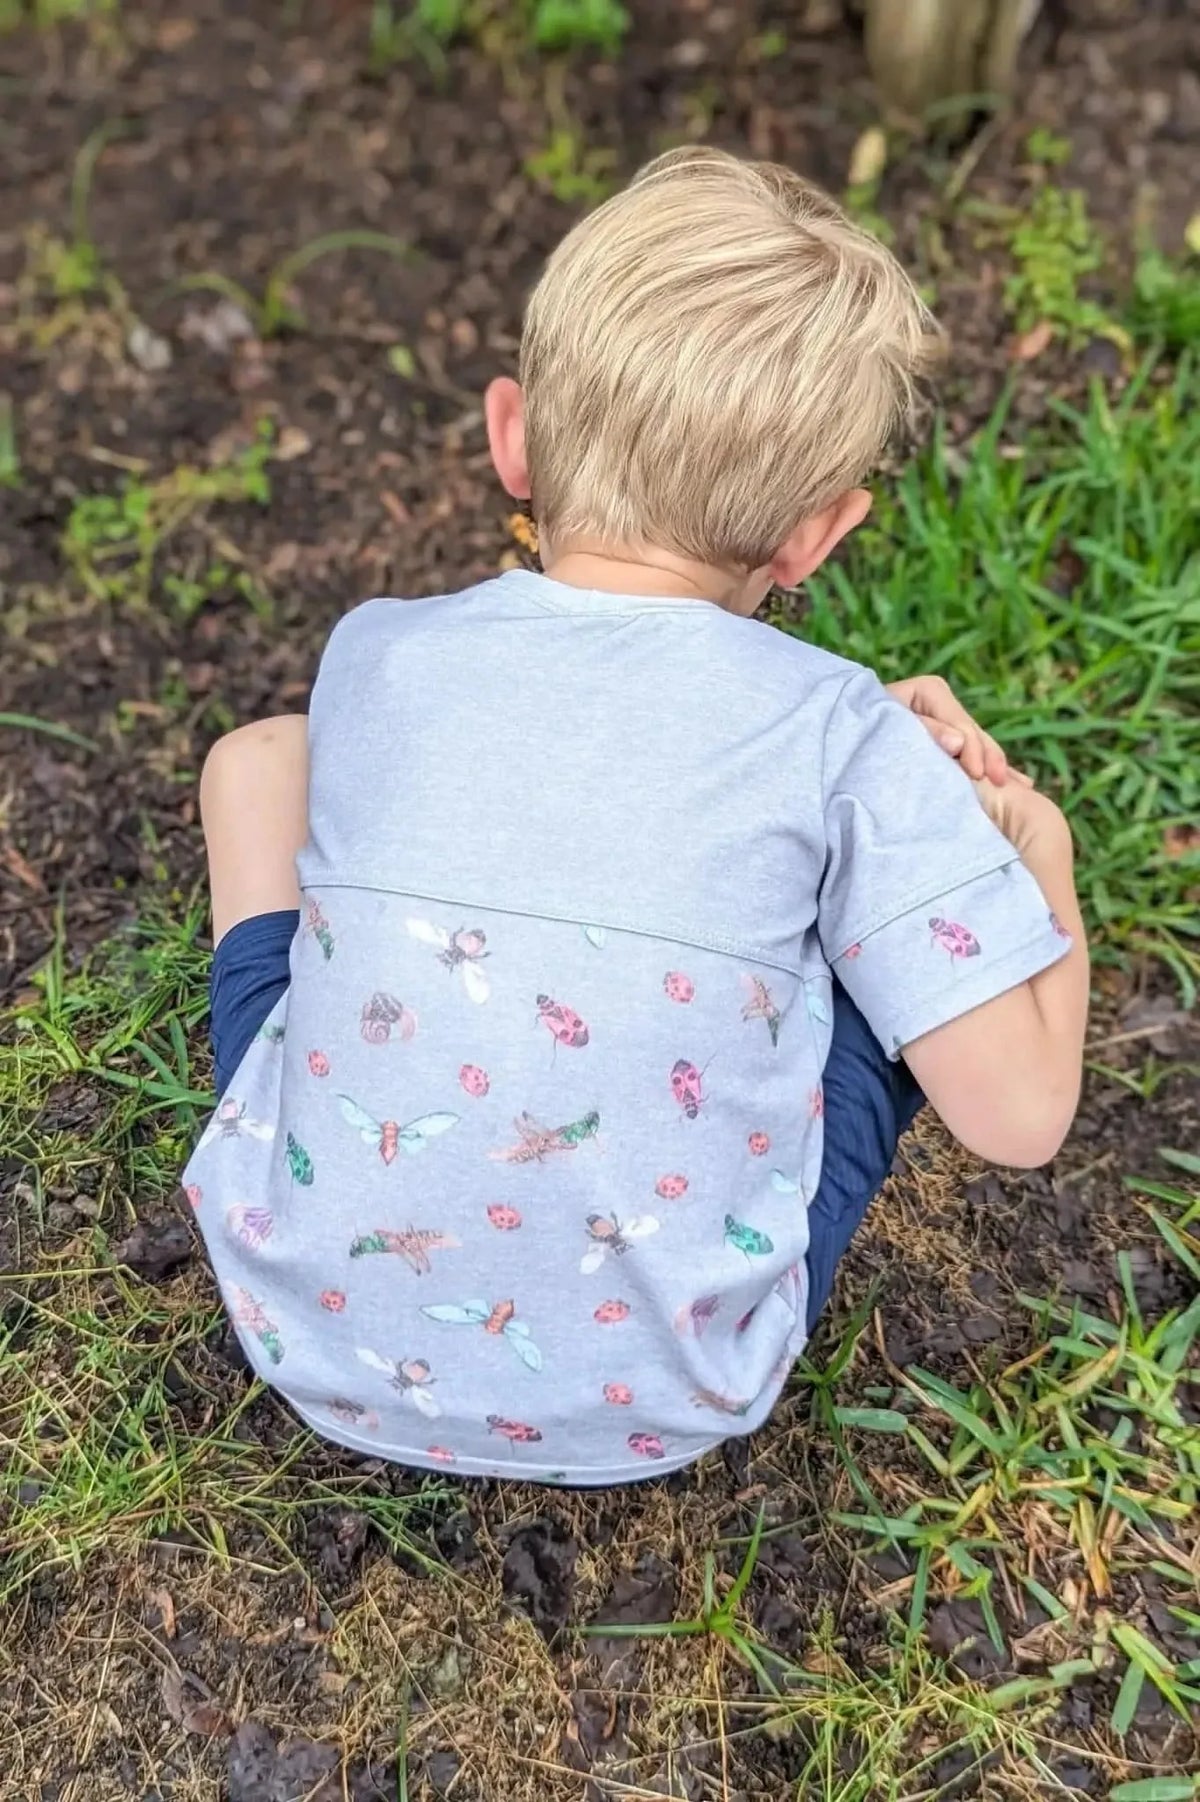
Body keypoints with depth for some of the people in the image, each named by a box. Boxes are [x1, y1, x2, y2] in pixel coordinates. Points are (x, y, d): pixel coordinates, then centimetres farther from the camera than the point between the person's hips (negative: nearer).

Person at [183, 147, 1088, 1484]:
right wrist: (1036, 843, 6)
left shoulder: (374, 655, -7)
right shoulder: (838, 736, -17)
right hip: (661, 1400, -1)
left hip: (320, 1339, 2)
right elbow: (1019, 1113, -12)